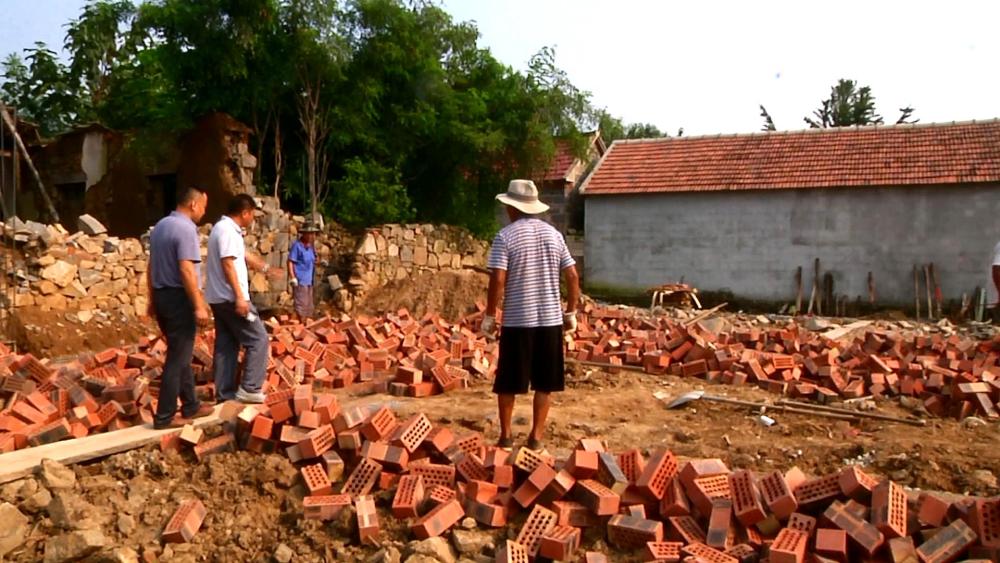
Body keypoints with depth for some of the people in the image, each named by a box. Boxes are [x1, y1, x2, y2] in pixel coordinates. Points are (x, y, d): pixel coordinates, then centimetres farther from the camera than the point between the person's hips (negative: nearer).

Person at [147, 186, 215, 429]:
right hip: (179, 298, -10)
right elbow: (186, 270, -24)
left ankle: (191, 406, 26)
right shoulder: (186, 229, -16)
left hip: (162, 295, 10)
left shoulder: (160, 226, 13)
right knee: (178, 358, -2)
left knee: (180, 354, 17)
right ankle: (164, 416, 2)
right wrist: (199, 306, -23)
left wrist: (153, 300, 24)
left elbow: (151, 267, 18)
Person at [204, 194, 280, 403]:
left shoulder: (226, 228, 17)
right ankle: (250, 389, -3)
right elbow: (227, 264, -23)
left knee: (226, 345, 12)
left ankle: (224, 392, 16)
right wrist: (239, 297, -26)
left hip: (219, 298, 10)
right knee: (258, 340, -3)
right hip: (230, 298, -10)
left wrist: (265, 268, 41)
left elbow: (244, 255, 30)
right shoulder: (227, 230, -15)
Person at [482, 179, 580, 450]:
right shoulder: (554, 234, 6)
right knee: (544, 383, 11)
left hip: (517, 321, -3)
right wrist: (571, 312, 13)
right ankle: (536, 436, 16)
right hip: (550, 319, 4)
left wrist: (489, 316, -5)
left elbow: (498, 280, -14)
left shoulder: (506, 236, -7)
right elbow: (573, 276, 5)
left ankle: (506, 435, 19)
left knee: (508, 383, 11)